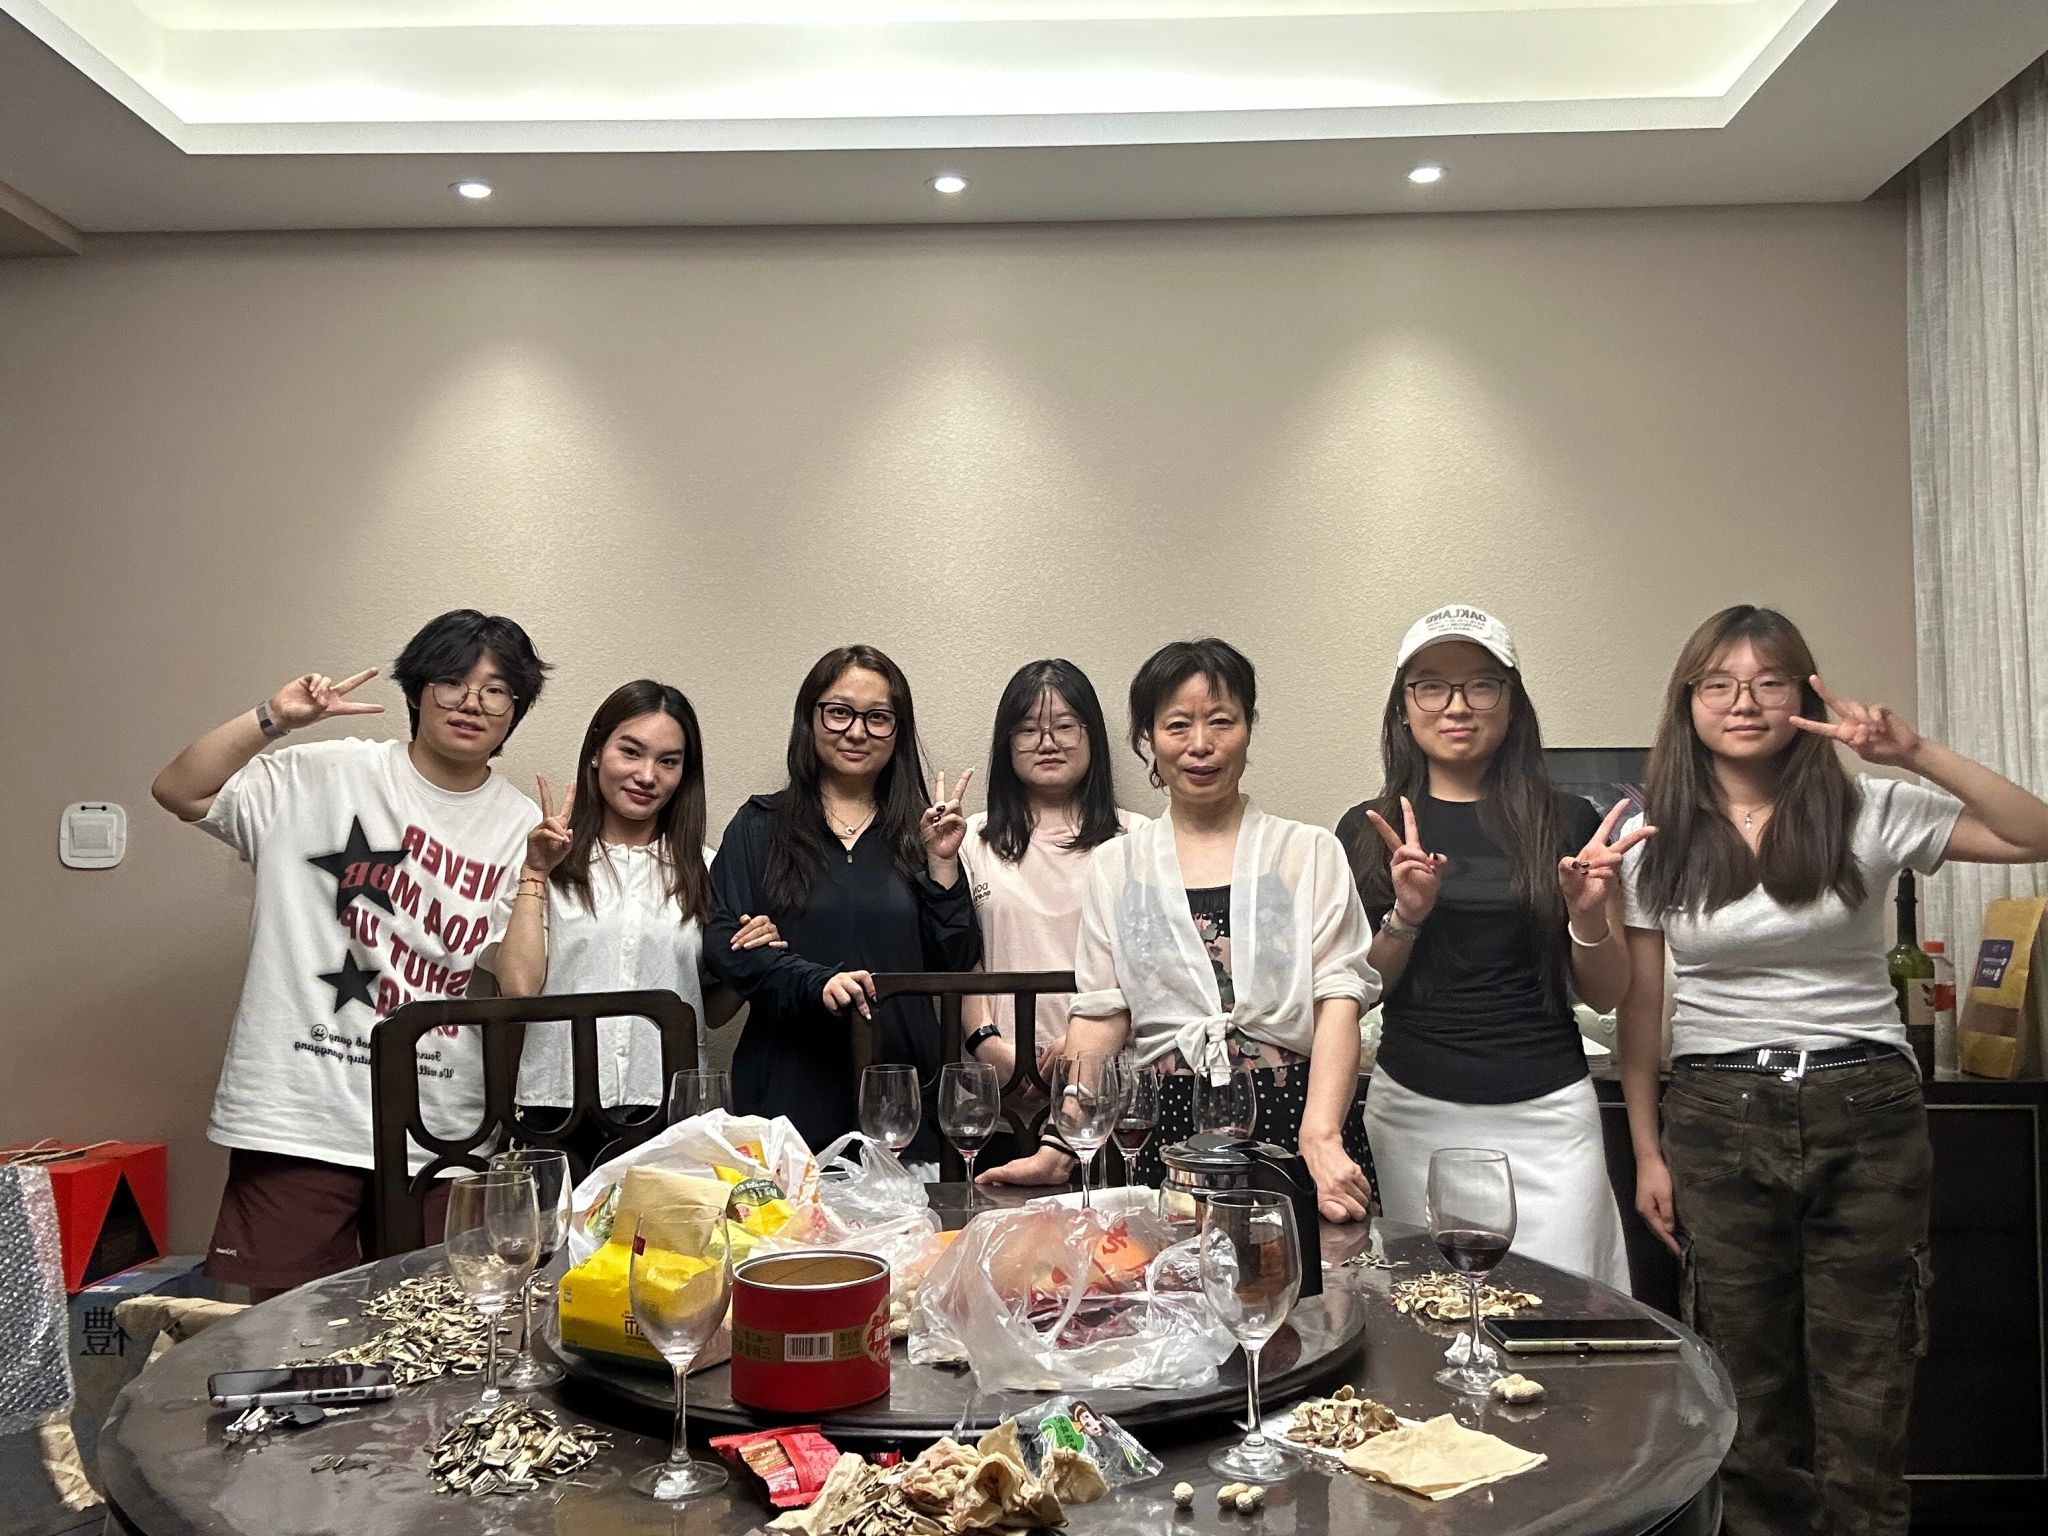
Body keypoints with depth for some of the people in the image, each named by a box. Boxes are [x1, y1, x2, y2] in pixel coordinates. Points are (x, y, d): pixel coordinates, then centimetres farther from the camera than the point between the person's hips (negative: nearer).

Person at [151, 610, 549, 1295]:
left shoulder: (520, 827, 4)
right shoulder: (324, 777, 1)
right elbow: (177, 791, -5)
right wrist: (274, 719, -14)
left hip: (439, 1135, 2)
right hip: (298, 1118, -1)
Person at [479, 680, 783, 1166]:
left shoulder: (701, 870, 9)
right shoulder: (544, 860, 4)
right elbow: (518, 987, -9)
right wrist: (536, 873, -6)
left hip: (669, 1110, 2)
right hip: (557, 1108, -1)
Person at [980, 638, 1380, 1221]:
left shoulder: (1311, 855, 5)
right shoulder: (1116, 867, 10)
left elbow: (1339, 1001, -4)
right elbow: (1098, 1020, 5)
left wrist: (1322, 1137, -18)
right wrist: (1059, 1149, -6)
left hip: (1289, 1126, -1)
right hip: (1167, 1132, 1)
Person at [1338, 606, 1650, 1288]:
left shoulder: (1569, 822, 2)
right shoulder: (1368, 830, 4)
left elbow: (1606, 995, 6)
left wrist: (1588, 914, -13)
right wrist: (1406, 917, -14)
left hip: (1545, 1112, 0)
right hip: (1414, 1111, 1)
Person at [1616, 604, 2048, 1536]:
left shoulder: (1867, 813, -2)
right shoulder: (1658, 841, 2)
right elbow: (1640, 1006, 4)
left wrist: (1917, 753, -17)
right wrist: (1647, 1151, 2)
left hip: (1866, 1114, 0)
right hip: (1718, 1118, 1)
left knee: (1864, 1399, 6)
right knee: (1748, 1397, 10)